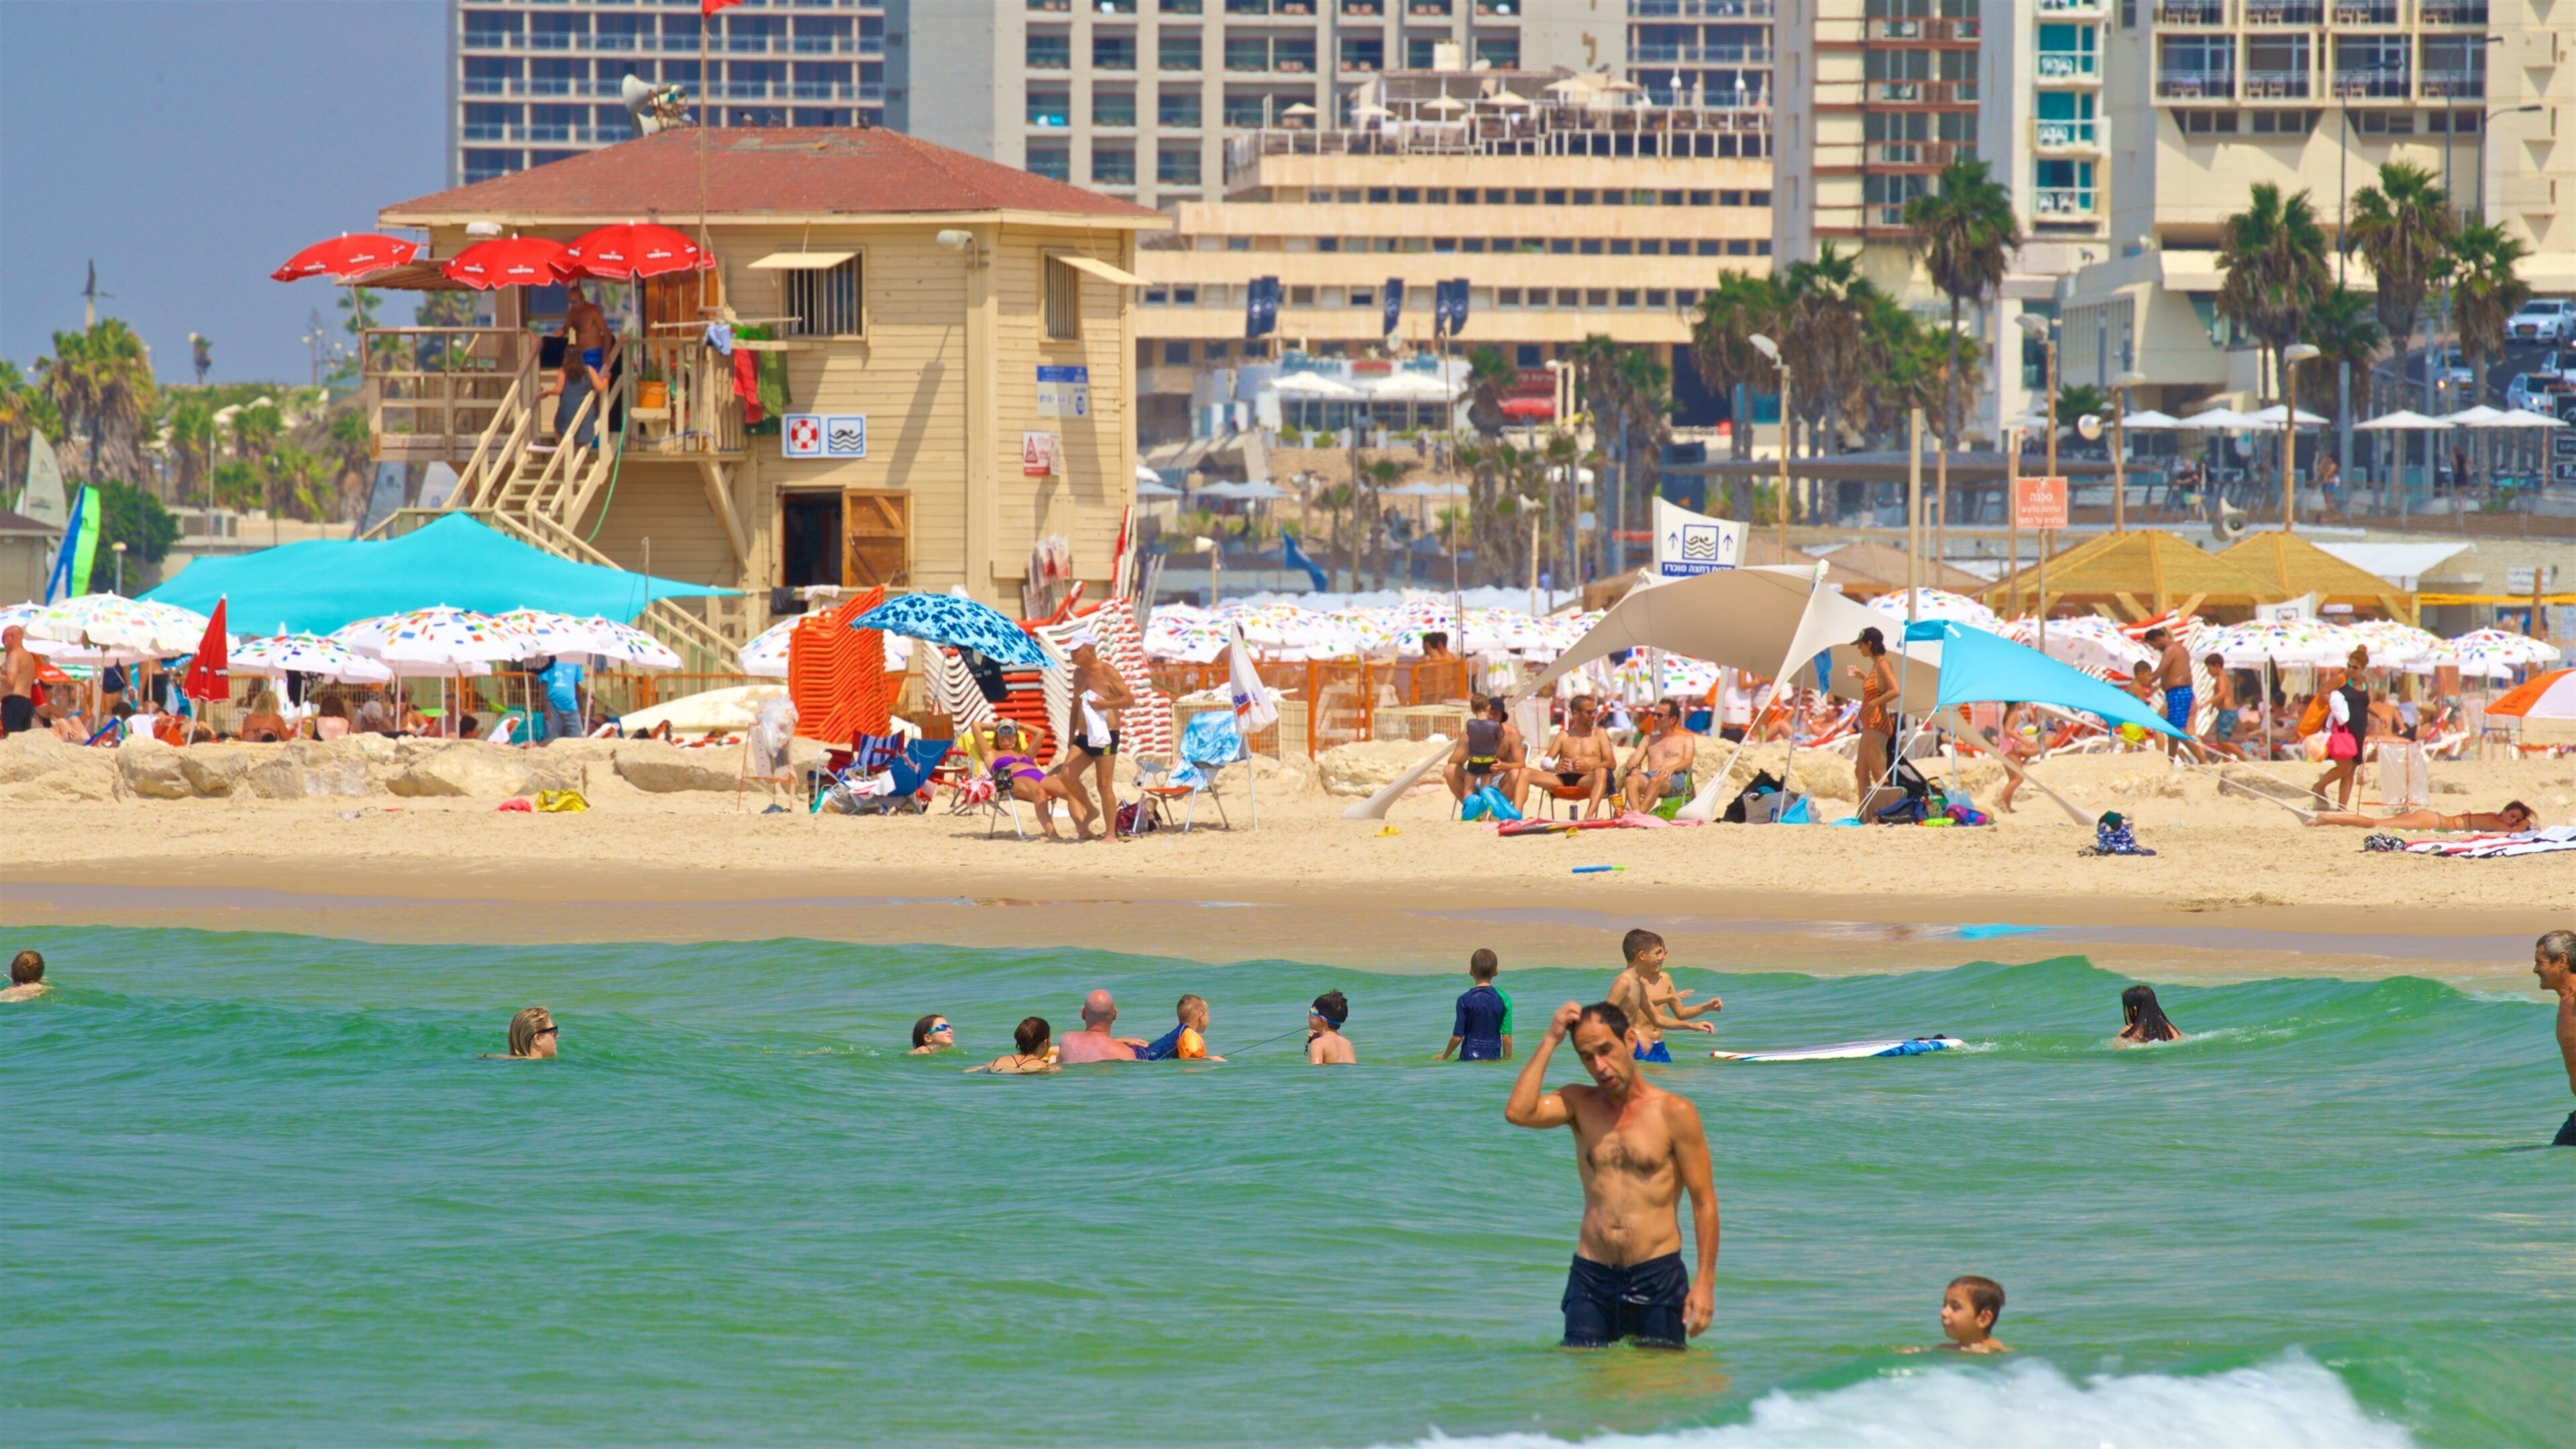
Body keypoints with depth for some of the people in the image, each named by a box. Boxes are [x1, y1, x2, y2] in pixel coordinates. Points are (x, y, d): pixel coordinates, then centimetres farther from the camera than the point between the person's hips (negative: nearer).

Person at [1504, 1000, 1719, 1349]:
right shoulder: (1580, 1104, 10)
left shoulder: (1674, 1112, 0)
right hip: (1590, 1277, 3)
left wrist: (1705, 1281, -8)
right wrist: (1550, 1041, -4)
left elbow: (1704, 1201, -1)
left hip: (1657, 1276, -3)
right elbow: (1518, 1112, -9)